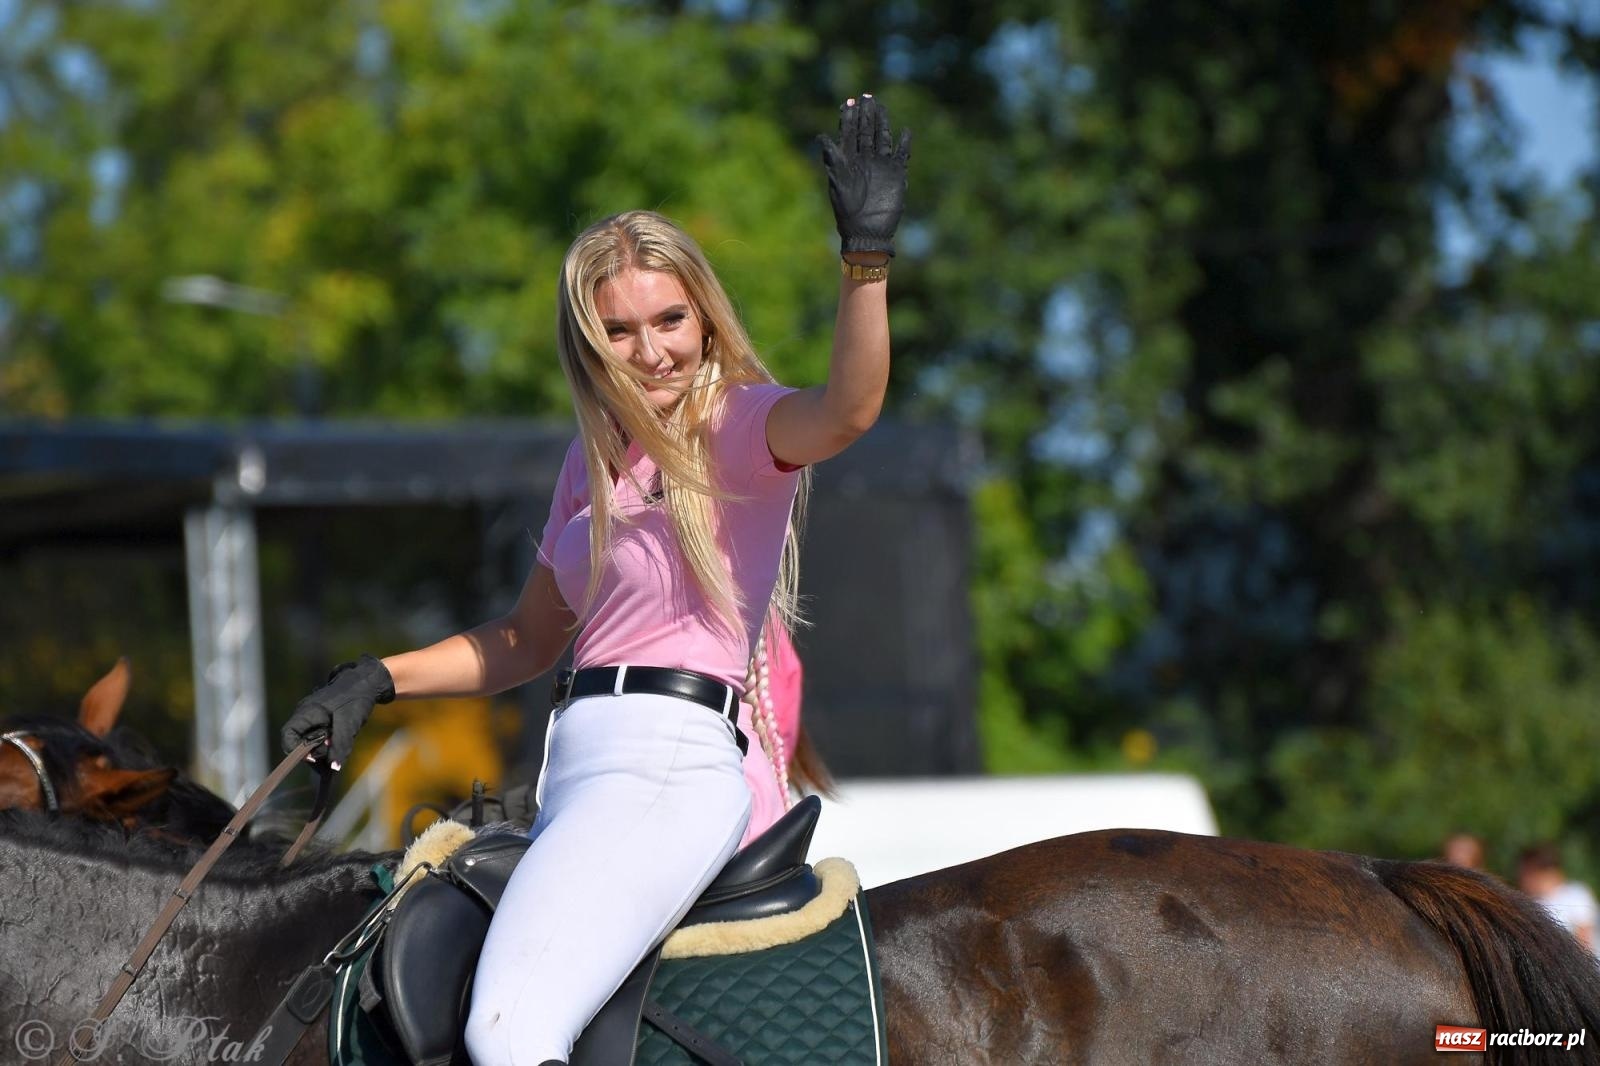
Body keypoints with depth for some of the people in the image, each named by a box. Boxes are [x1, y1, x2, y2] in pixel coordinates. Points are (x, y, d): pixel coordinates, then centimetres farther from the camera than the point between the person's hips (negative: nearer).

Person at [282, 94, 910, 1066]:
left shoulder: (741, 426, -2)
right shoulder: (594, 463, 20)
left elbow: (847, 410, -26)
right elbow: (527, 642, 29)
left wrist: (868, 254, -40)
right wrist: (377, 682, 17)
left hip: (672, 766, -9)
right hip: (578, 769, 9)